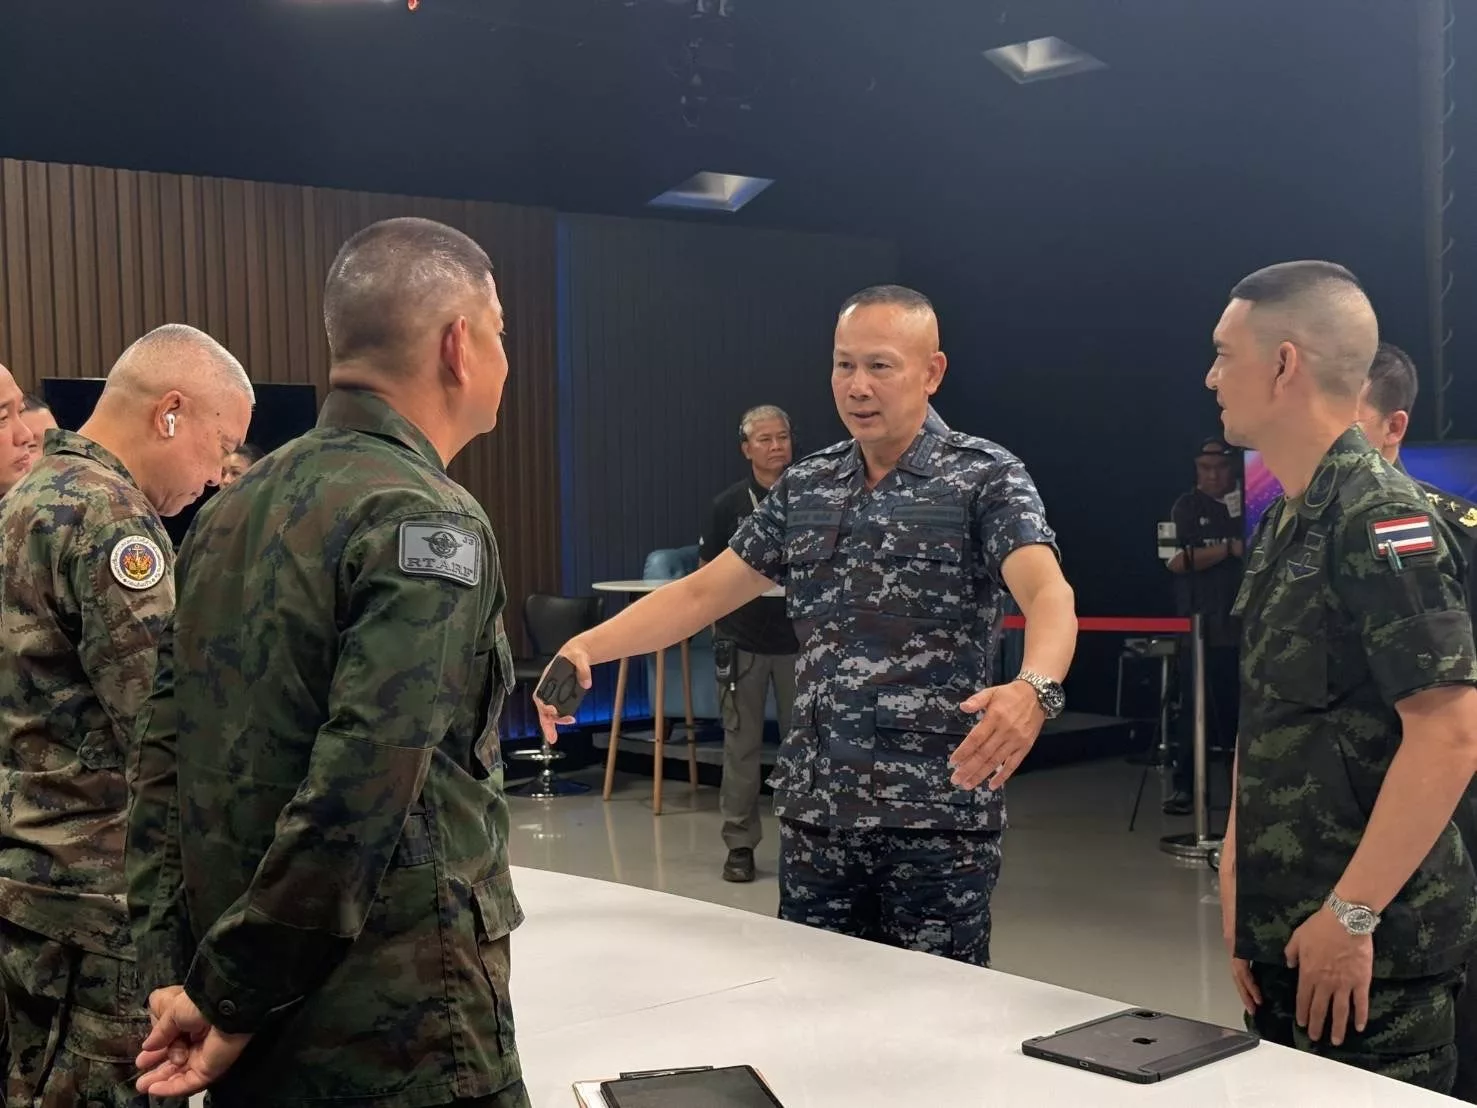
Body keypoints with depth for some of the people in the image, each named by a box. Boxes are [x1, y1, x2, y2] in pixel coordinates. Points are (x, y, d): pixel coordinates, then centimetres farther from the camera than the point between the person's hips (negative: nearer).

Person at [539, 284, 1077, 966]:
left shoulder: (984, 476, -5)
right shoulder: (803, 488, 11)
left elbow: (1049, 595, -21)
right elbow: (701, 593, 12)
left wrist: (1032, 690, -42)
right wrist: (589, 645, -3)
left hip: (937, 814, -4)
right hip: (816, 810, 5)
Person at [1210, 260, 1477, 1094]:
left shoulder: (1379, 520, -16)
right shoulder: (1283, 525, 12)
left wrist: (1350, 916, -20)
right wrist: (1242, 883, 13)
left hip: (1369, 949, -8)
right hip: (1288, 934, 8)